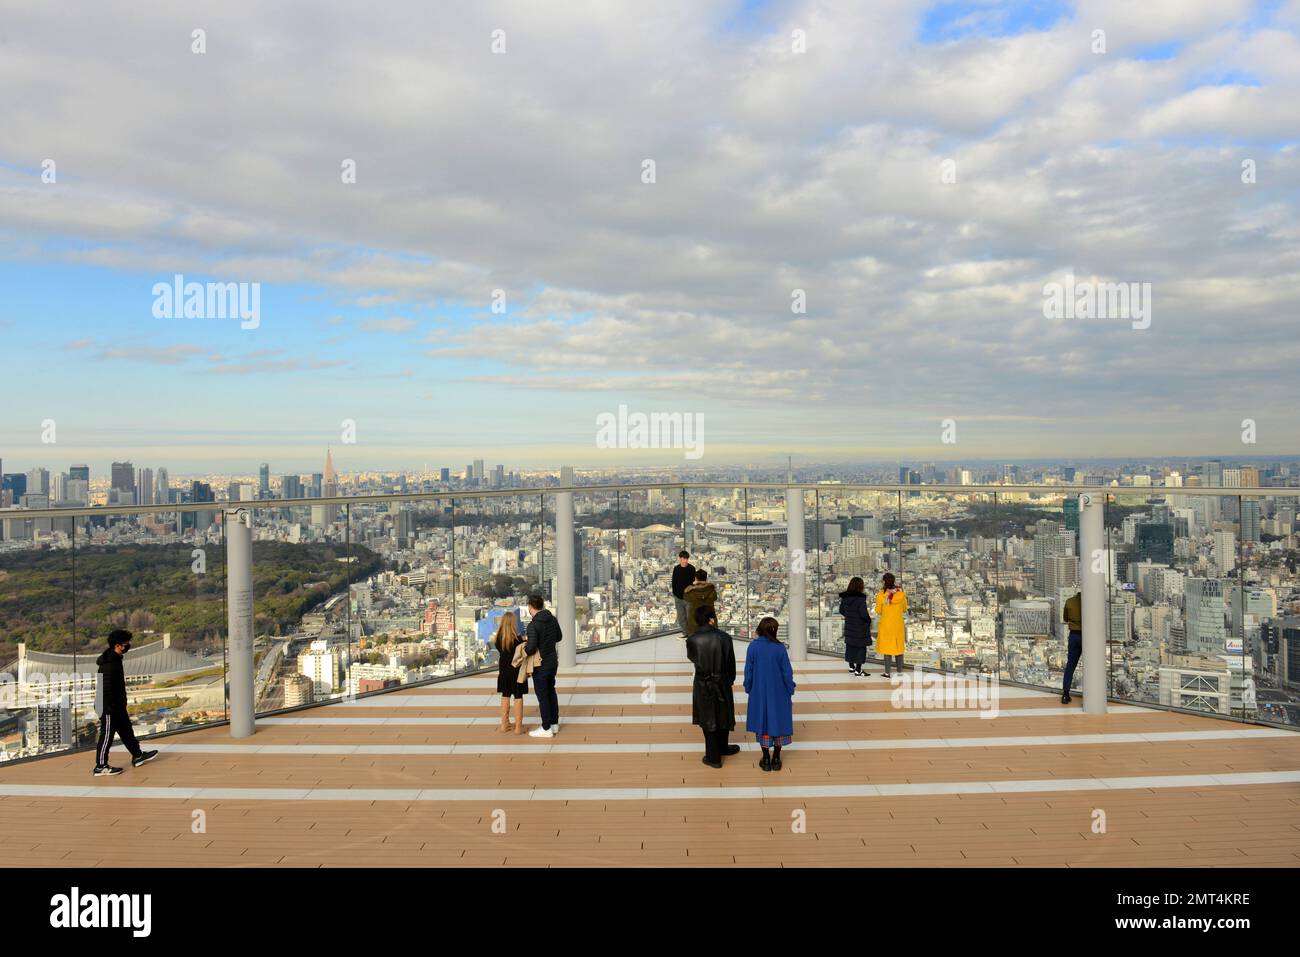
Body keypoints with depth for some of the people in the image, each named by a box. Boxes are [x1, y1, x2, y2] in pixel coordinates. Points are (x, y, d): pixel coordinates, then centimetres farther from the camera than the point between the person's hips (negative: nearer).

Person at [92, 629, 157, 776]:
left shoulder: (115, 659, 9)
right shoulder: (108, 665, -23)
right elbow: (106, 688, -25)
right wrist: (109, 708, -24)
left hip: (118, 706, 10)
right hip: (110, 708, -10)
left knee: (126, 730, 19)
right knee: (107, 735, 0)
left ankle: (138, 755, 30)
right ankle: (101, 766, 9)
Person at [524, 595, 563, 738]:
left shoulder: (533, 625, -24)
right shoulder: (552, 619, -1)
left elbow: (531, 648, -28)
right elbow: (559, 637, 13)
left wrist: (524, 649, -7)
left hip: (540, 665, -7)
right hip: (553, 661, 7)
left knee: (542, 696, 3)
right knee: (551, 692, 18)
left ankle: (546, 729, 10)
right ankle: (554, 724, 27)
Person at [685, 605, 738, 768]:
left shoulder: (692, 640, -17)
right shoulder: (724, 638, -17)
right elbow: (731, 662, -6)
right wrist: (731, 680, 11)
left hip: (702, 686, 0)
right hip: (722, 684, 0)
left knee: (708, 720, 14)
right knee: (722, 715, 22)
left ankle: (713, 757, 23)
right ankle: (722, 747, 43)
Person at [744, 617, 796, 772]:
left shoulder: (753, 646, -12)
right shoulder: (780, 648, -15)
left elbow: (748, 670, -5)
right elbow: (787, 672, -9)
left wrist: (748, 688, 8)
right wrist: (790, 689, 5)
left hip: (759, 693, 1)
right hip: (779, 693, -1)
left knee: (763, 723, 14)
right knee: (779, 722, 13)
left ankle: (766, 760, 18)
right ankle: (776, 759, 19)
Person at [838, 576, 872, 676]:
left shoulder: (845, 598, 1)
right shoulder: (860, 598, -20)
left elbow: (841, 611, 11)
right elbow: (864, 614, -21)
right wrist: (869, 619, -2)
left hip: (849, 626, 7)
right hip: (860, 627, -6)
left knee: (850, 647, 16)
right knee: (860, 648, 3)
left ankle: (851, 667, 26)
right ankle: (858, 670, 5)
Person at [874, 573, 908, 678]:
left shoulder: (881, 594, -17)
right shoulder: (901, 593, -8)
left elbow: (878, 611, -8)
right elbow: (904, 609, 4)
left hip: (886, 624, -2)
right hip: (898, 624, 2)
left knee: (887, 646, 7)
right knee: (898, 646, 14)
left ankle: (887, 672, 10)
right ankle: (900, 671, 19)